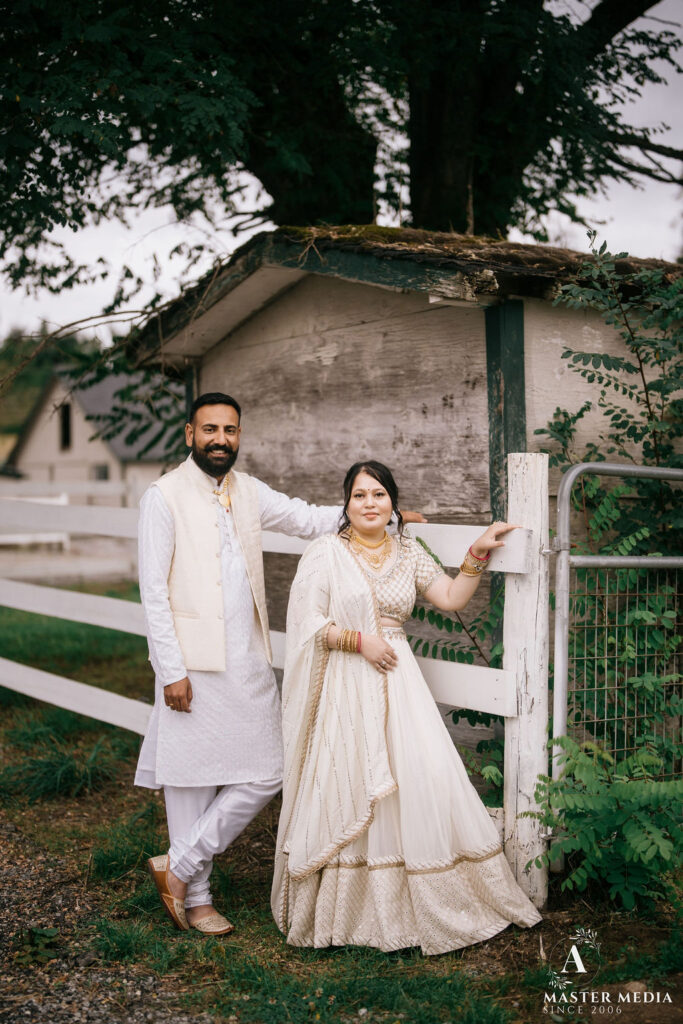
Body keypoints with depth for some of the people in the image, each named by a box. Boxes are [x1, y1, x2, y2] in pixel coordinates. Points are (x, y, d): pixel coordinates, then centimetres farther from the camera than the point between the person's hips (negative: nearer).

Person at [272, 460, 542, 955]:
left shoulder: (408, 552, 11)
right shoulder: (326, 553, -2)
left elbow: (451, 598, 7)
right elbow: (309, 622, -7)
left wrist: (478, 554, 0)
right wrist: (361, 641, -13)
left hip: (397, 680, 4)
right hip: (345, 686, -4)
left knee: (422, 780, -2)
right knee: (348, 789, -1)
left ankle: (427, 905, 13)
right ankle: (347, 910, 13)